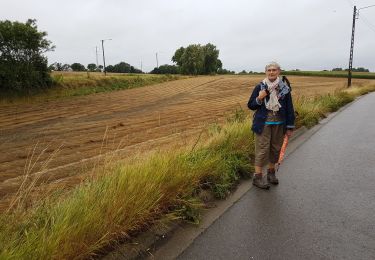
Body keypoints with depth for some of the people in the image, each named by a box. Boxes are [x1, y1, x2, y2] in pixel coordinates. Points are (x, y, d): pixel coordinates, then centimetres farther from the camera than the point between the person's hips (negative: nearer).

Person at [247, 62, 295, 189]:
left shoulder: (284, 88, 2)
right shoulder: (260, 87, -2)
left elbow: (289, 108, 5)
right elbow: (250, 105, 3)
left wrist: (290, 127, 3)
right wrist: (259, 99, -17)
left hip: (279, 124, 3)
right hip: (263, 124, -3)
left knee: (276, 149, 12)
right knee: (262, 149, -3)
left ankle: (271, 172, 31)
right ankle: (257, 177, 6)